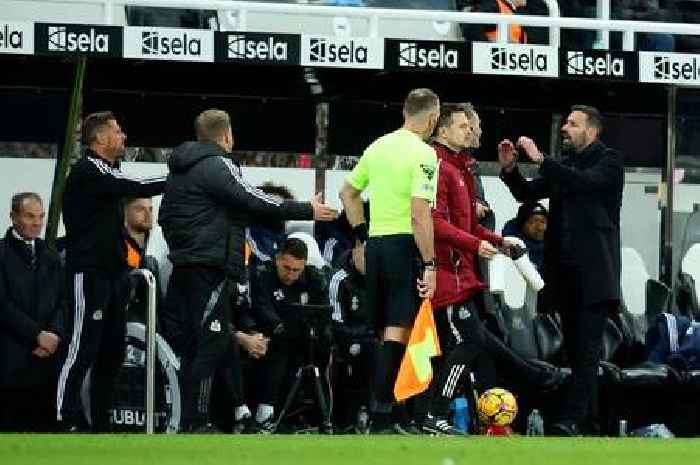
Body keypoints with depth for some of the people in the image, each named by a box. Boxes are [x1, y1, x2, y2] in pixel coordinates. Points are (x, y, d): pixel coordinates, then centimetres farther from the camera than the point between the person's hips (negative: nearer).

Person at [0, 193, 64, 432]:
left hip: (47, 357, 5)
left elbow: (62, 302, 13)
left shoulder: (50, 257, 18)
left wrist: (54, 335, -5)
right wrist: (36, 335, -12)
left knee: (45, 424, 0)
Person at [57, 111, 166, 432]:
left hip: (113, 272, 10)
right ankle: (65, 421, -13)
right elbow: (135, 188, -21)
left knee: (112, 351, 9)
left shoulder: (110, 171, 20)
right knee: (83, 349, -12)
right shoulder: (87, 171, -11)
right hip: (89, 273, -10)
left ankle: (100, 423, 12)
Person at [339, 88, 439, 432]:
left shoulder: (379, 146, 11)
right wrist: (430, 265, -16)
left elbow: (348, 192, 21)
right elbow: (420, 214, -18)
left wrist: (360, 237, 25)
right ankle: (381, 414, -14)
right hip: (405, 244, -7)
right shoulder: (423, 154, -11)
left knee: (384, 332, 15)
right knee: (397, 331, -9)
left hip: (375, 244, 7)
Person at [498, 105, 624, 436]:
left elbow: (584, 181, -20)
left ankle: (573, 418, -20)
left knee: (586, 347, -12)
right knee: (575, 346, 8)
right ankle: (588, 412, 12)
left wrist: (540, 159, -20)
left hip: (593, 270, -7)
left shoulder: (609, 161, -2)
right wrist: (509, 169, -1)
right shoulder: (565, 164, 18)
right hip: (565, 268, 7)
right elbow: (528, 194, 17)